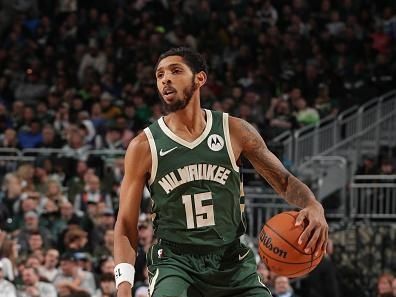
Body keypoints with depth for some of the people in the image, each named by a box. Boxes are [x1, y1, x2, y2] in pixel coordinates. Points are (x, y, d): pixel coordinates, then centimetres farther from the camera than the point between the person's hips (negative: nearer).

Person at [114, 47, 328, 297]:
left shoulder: (235, 131, 0)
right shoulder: (144, 146, -4)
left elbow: (285, 181, 8)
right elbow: (126, 225, -2)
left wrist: (313, 206, -15)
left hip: (232, 262, 2)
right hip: (175, 262, -2)